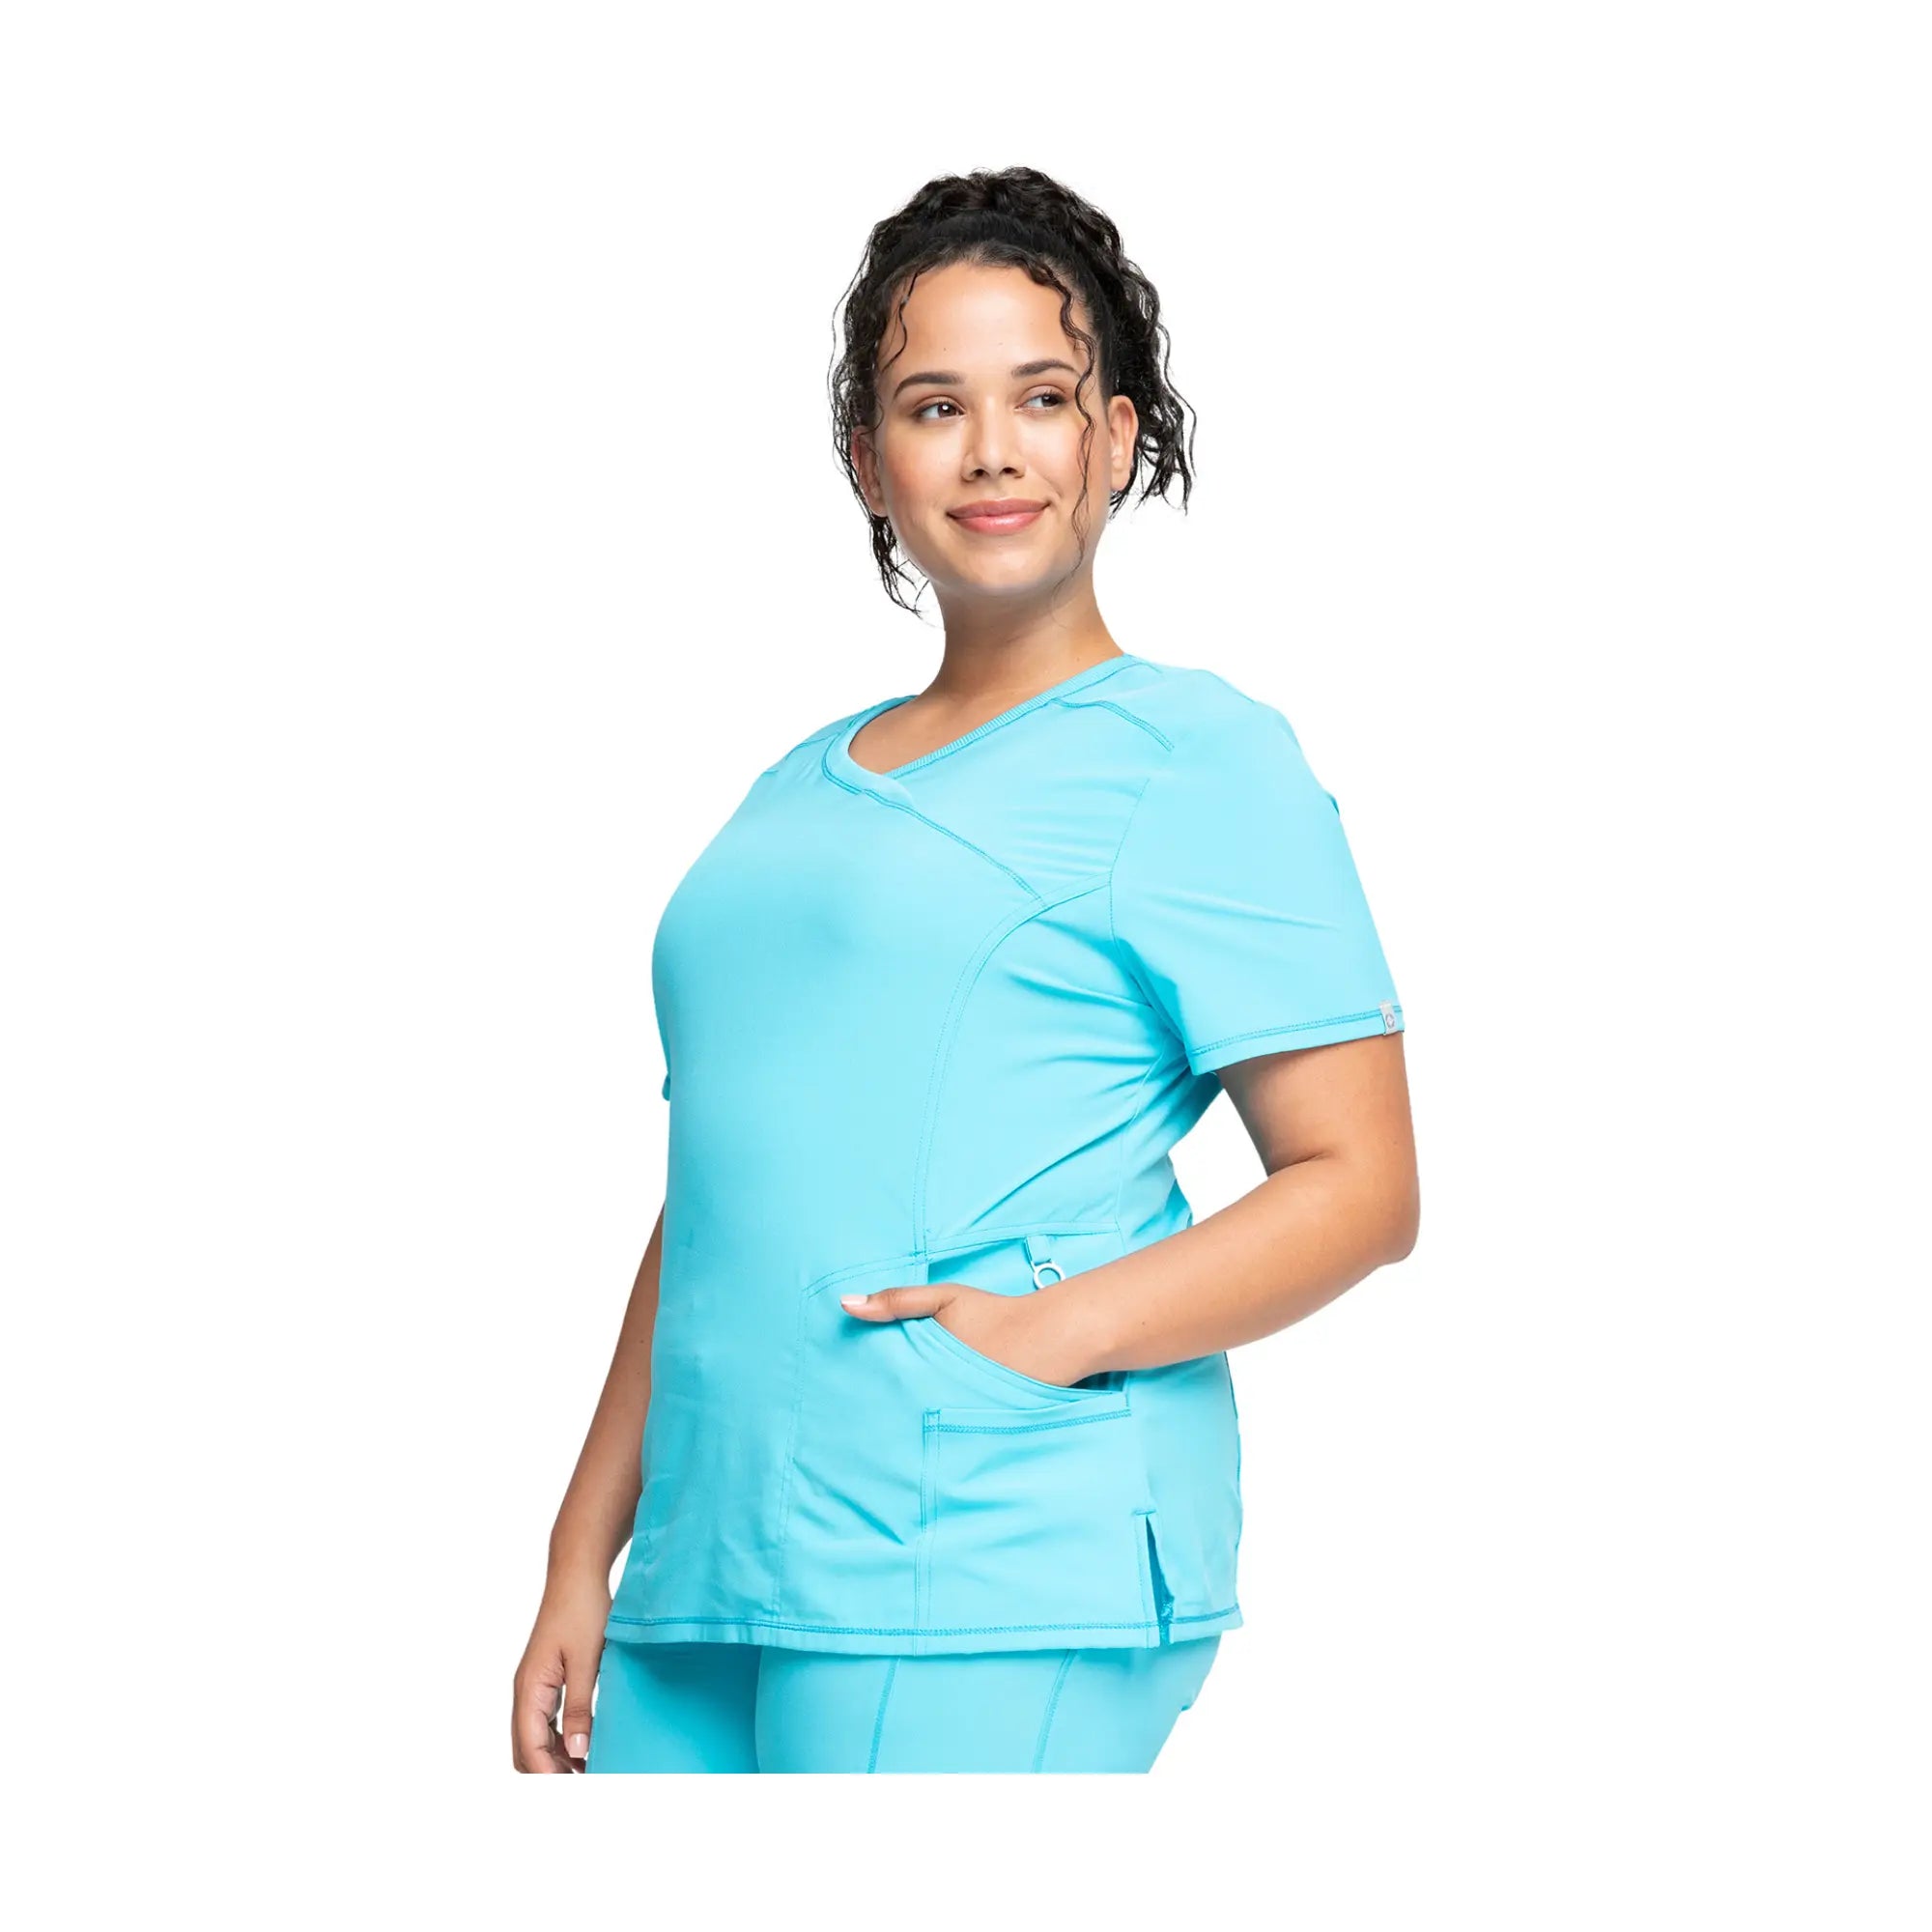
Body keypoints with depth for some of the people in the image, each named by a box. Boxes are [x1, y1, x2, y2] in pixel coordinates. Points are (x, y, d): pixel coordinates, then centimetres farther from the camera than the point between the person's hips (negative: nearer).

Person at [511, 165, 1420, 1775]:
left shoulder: (1193, 754, 1)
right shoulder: (796, 793, 21)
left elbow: (1360, 1186, -5)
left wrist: (1058, 1330, -18)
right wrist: (585, 1562, 17)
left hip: (997, 1580, -6)